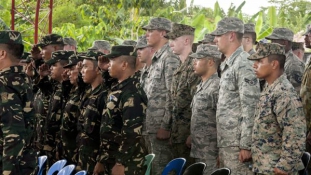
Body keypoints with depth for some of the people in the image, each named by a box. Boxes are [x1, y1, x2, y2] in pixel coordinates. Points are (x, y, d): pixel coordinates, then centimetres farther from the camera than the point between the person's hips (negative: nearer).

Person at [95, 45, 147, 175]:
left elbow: (132, 132, -23)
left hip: (126, 165, -9)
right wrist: (101, 159, 18)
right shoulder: (117, 90, 14)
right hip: (112, 161, 9)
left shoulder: (132, 93, -16)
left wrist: (121, 164, -23)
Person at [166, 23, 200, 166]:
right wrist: (173, 132, 16)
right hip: (177, 135, 9)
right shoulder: (180, 68, 16)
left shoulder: (194, 66, -14)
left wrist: (191, 134, -20)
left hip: (187, 135, -9)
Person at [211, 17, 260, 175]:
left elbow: (250, 109, -19)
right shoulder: (226, 65, 16)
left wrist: (246, 145, -21)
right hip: (224, 142, 9)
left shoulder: (244, 65, -14)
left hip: (237, 143, -9)